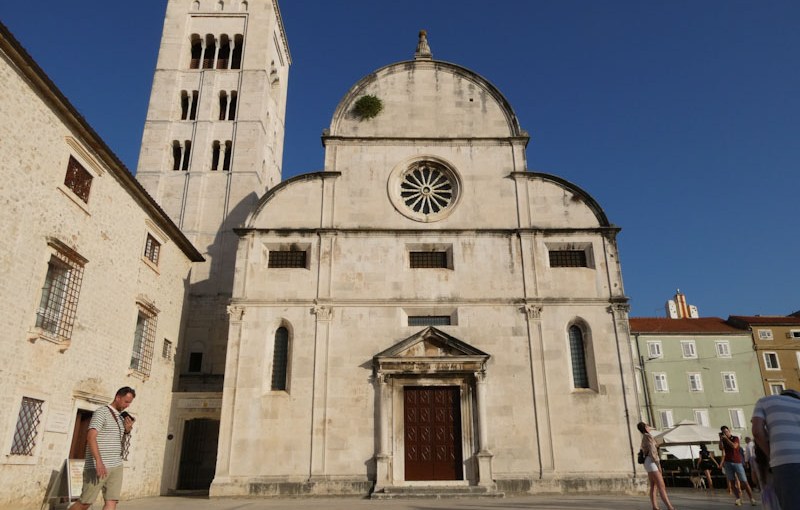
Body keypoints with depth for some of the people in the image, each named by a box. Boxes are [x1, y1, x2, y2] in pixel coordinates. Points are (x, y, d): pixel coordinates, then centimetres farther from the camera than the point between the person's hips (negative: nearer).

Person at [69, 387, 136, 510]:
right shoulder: (101, 412, -7)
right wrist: (98, 461, -29)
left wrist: (127, 431, 6)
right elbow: (91, 437, -19)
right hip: (98, 466, -7)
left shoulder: (121, 417, 17)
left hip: (116, 466, 7)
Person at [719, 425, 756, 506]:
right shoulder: (723, 441, 11)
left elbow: (734, 446, -15)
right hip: (728, 463, 2)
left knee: (744, 481, -5)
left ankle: (751, 499, 1)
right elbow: (721, 448, -6)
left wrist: (726, 438, -12)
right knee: (732, 481, -4)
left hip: (737, 462, -2)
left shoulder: (735, 438, 3)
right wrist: (720, 439, -7)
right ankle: (738, 499, -2)